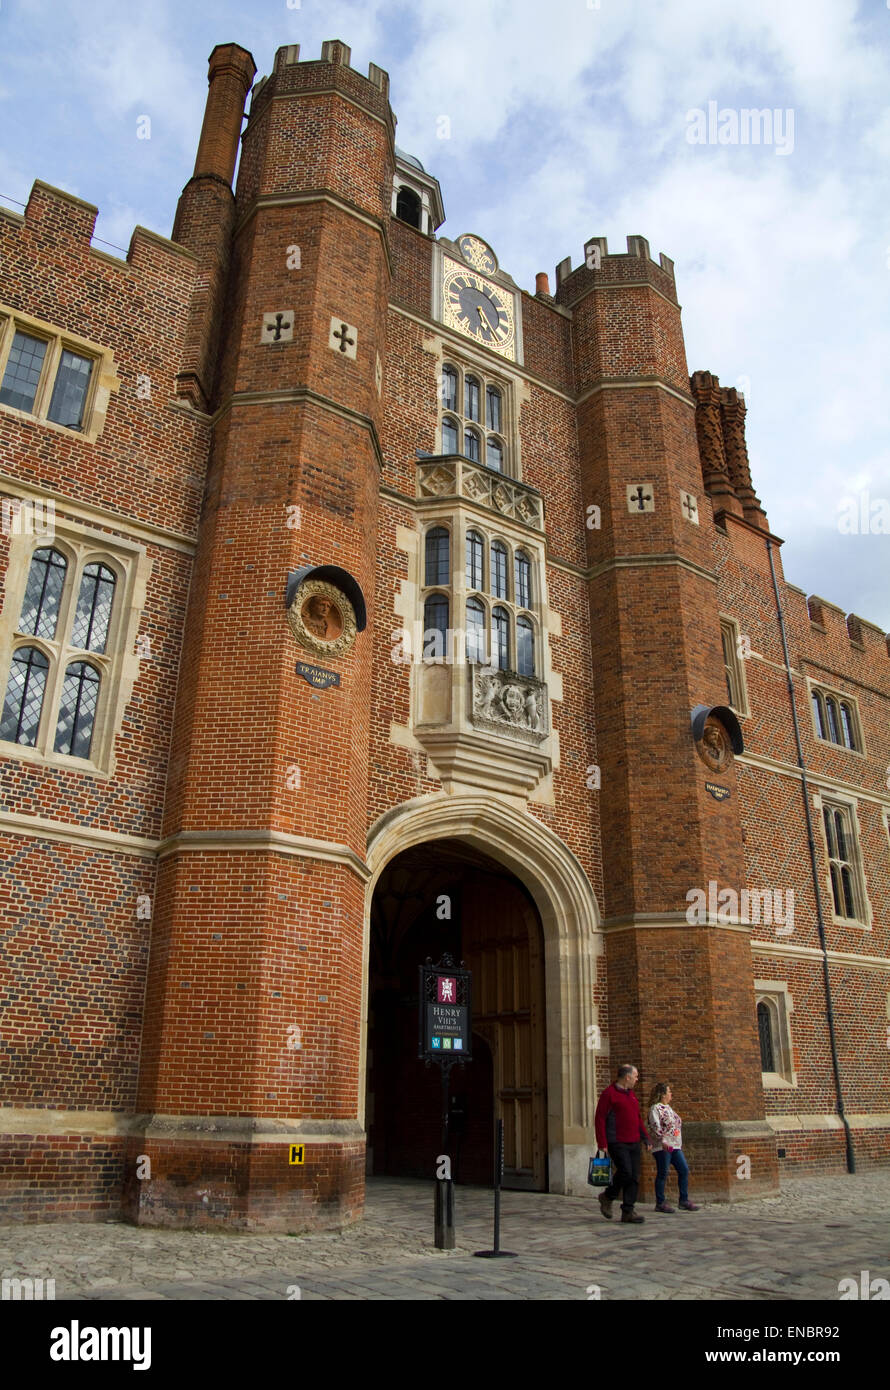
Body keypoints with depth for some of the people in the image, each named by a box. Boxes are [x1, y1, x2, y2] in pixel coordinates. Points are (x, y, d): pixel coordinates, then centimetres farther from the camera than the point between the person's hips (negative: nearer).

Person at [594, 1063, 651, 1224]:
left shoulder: (631, 1094, 17)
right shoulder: (609, 1093, -9)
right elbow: (600, 1118, -12)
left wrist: (645, 1138, 15)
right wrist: (602, 1143, -16)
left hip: (633, 1143, 8)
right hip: (617, 1143, -8)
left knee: (634, 1177, 4)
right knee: (625, 1172, -15)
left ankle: (627, 1211, 11)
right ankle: (607, 1197, 9)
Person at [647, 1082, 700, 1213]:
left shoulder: (668, 1108, 19)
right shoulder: (655, 1108, -9)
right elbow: (655, 1127, -18)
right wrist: (662, 1141, -26)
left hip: (675, 1146, 9)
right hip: (663, 1147, -9)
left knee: (684, 1170, 4)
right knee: (662, 1174, -3)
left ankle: (684, 1200, 12)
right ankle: (660, 1203, 5)